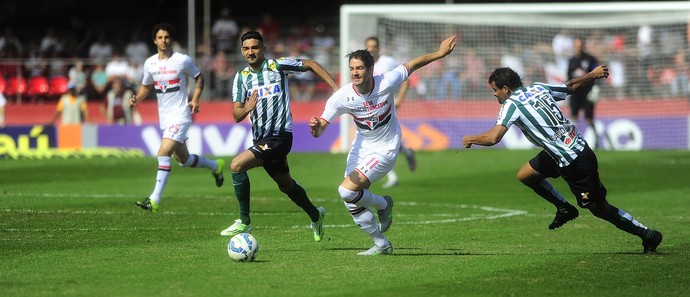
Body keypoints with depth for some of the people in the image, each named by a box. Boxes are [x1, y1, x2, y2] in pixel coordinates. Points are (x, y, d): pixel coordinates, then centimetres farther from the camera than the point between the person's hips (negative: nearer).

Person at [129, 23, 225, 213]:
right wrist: (136, 99, -2)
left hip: (180, 114, -6)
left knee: (163, 153, -20)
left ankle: (155, 200, -23)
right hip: (164, 117, 6)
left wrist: (195, 100, -8)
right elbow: (147, 87, 18)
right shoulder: (150, 63, 5)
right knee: (183, 159, 16)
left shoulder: (183, 60, -8)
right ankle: (216, 166, 44)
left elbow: (199, 78, 5)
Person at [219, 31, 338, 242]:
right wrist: (247, 109, -25)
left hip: (280, 136, -7)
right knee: (285, 185, 22)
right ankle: (315, 215, 46)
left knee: (237, 166, -22)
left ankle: (244, 221, -12)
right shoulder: (241, 77, 5)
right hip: (260, 139, 7)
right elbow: (236, 116, -1)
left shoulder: (278, 66, -7)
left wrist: (336, 88, -1)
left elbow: (310, 65, 5)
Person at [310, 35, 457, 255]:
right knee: (352, 204, 3)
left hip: (385, 150, -4)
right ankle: (381, 244, 23)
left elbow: (412, 65, -5)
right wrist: (315, 127, -45)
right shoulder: (342, 97, -18)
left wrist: (439, 53, -5)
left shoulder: (386, 82, -22)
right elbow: (320, 129, -20)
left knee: (347, 191, -20)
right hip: (361, 147, 4)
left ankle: (383, 205, 10)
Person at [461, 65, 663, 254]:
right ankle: (564, 209, 25)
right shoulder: (539, 88, 8)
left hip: (576, 163, -9)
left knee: (599, 208, 3)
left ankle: (648, 235, 10)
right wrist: (593, 75, 37)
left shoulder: (512, 104, -13)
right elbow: (571, 86, 20)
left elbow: (493, 137, -22)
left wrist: (471, 139, -3)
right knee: (525, 175, 16)